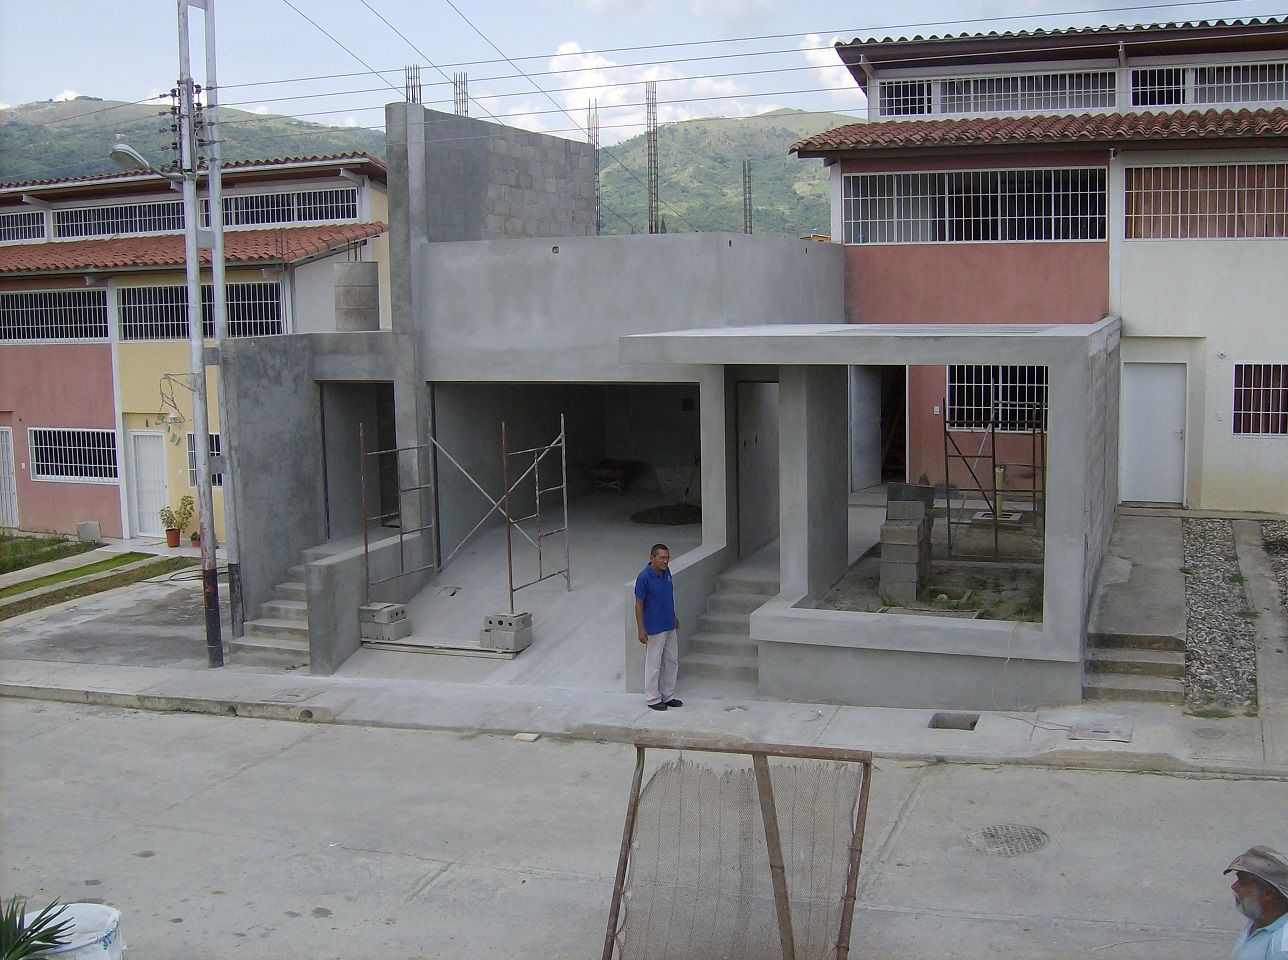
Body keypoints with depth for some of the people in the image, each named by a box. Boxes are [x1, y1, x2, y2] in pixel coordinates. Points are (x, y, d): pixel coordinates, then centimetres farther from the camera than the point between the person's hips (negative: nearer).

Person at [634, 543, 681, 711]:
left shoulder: (666, 572, 1)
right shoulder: (644, 577, -20)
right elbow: (639, 604, -16)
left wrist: (674, 617, 20)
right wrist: (641, 629, -16)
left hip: (669, 626, 8)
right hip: (654, 628, -8)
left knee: (672, 660, 14)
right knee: (654, 663, 3)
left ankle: (668, 695, 26)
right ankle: (653, 698, 16)